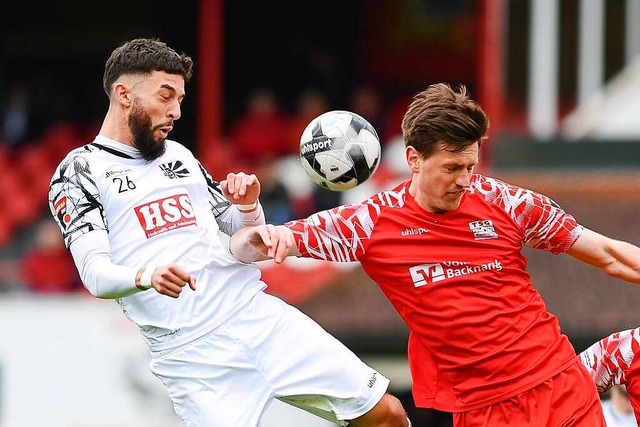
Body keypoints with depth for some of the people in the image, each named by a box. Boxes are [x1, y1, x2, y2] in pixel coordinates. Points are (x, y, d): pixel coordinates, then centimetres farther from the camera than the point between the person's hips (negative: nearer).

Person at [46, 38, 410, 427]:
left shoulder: (180, 155, 19)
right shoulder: (80, 171, 1)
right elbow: (95, 274, -13)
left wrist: (248, 205, -2)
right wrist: (146, 276, -34)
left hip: (261, 316, 5)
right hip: (190, 353, -5)